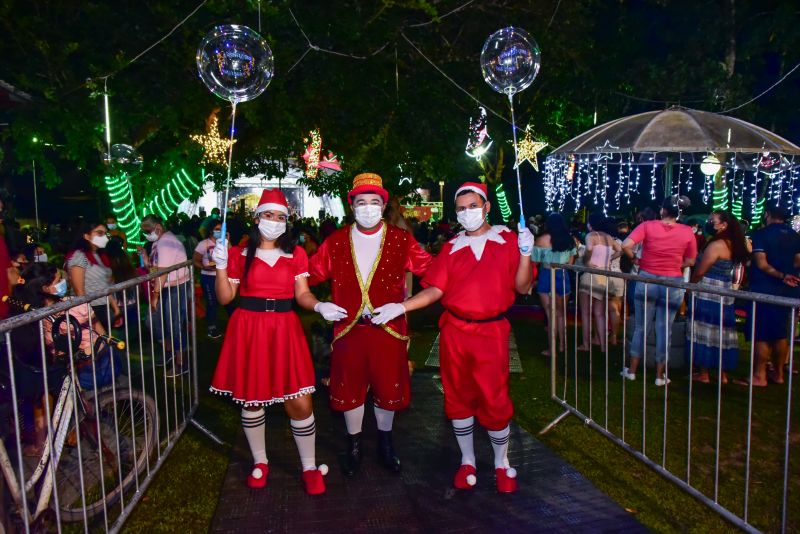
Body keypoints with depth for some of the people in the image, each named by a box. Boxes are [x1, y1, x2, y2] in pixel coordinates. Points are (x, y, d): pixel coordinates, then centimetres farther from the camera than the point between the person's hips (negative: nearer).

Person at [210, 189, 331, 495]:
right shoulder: (240, 253, 3)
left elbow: (302, 295, 3)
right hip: (248, 329, 0)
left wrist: (319, 306, -18)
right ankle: (260, 462, 31)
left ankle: (310, 467, 15)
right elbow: (225, 298, 2)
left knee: (300, 402, -2)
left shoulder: (296, 254, 5)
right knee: (251, 399, 10)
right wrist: (221, 266, -12)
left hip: (284, 330, 0)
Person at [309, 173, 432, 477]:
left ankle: (385, 444, 38)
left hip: (389, 329, 0)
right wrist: (318, 306, -13)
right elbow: (310, 275, 1)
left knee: (388, 389, 12)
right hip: (348, 328, 1)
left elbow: (431, 270, -5)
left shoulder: (401, 240, -1)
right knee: (350, 389, 12)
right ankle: (354, 446, 35)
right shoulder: (335, 242, 2)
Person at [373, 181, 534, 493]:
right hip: (454, 332, 2)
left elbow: (522, 287, -1)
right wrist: (400, 307, -8)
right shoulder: (451, 248, 8)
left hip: (491, 333, -2)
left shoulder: (507, 240, 3)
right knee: (458, 398, 11)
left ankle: (502, 463, 24)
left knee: (495, 401, 0)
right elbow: (435, 290, 3)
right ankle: (467, 461, 30)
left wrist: (525, 254, -16)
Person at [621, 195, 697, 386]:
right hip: (673, 284, 0)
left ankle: (632, 370, 19)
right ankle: (660, 375, 16)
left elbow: (626, 245, -18)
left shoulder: (648, 226, -8)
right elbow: (690, 261, 3)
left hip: (647, 280, 0)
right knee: (664, 330, 8)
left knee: (641, 327, 11)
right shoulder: (687, 232, -4)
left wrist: (635, 259, -1)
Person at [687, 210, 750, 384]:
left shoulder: (716, 245, -17)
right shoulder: (732, 245, 11)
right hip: (725, 296, 9)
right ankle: (723, 374, 19)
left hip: (708, 296, -9)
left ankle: (703, 374, 5)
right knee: (722, 333, 12)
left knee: (705, 333, -1)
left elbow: (699, 272, -15)